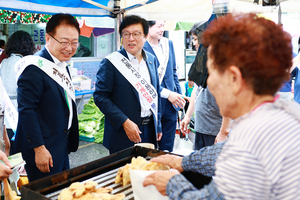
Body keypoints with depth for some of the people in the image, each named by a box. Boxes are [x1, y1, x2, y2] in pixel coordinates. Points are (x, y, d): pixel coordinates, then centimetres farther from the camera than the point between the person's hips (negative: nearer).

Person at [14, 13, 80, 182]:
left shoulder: (63, 66, 11)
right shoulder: (35, 68, -18)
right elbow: (26, 110, -21)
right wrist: (39, 148, -22)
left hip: (62, 147, 9)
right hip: (43, 151, -9)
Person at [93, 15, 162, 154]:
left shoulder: (152, 60, 7)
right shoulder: (110, 63, -9)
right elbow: (100, 97, -12)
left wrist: (158, 125, 13)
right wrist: (125, 122, -18)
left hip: (150, 131, 5)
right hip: (122, 134, -5)